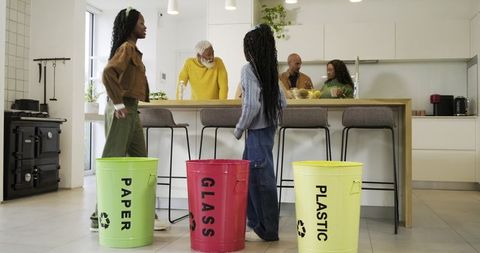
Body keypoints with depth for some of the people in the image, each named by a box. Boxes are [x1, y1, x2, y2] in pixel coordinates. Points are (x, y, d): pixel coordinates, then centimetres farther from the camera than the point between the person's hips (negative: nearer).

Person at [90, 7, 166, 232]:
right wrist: (118, 104, -21)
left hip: (131, 110, 10)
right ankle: (99, 218, 3)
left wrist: (124, 104, 13)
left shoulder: (133, 49, 18)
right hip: (122, 110, -10)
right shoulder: (126, 47, -10)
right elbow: (108, 73, -24)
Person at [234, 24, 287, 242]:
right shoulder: (270, 70, 11)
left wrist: (239, 128, -10)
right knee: (250, 175, 17)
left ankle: (267, 231, 9)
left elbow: (252, 105, -21)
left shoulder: (249, 69, -12)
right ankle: (255, 222, 27)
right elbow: (282, 102, 13)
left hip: (257, 130, -9)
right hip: (268, 127, 9)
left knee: (261, 179, -1)